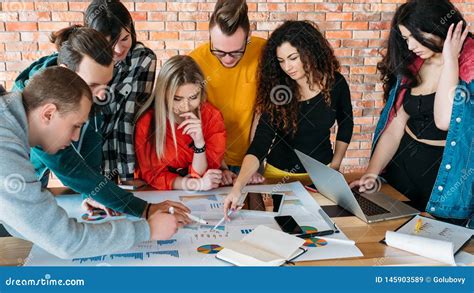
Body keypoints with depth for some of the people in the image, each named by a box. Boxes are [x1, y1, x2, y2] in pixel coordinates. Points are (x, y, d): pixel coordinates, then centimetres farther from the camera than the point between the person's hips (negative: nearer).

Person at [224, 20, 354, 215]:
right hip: (280, 173, -1)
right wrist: (237, 187, -37)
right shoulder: (277, 91, -17)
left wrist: (335, 165, 2)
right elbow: (258, 146, -24)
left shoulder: (335, 83, -13)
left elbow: (345, 124, 5)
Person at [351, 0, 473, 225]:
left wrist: (450, 59, -23)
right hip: (402, 164, 5)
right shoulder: (411, 67, 3)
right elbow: (395, 127, 2)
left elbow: (444, 120, -28)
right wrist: (371, 173, -8)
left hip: (446, 173, -5)